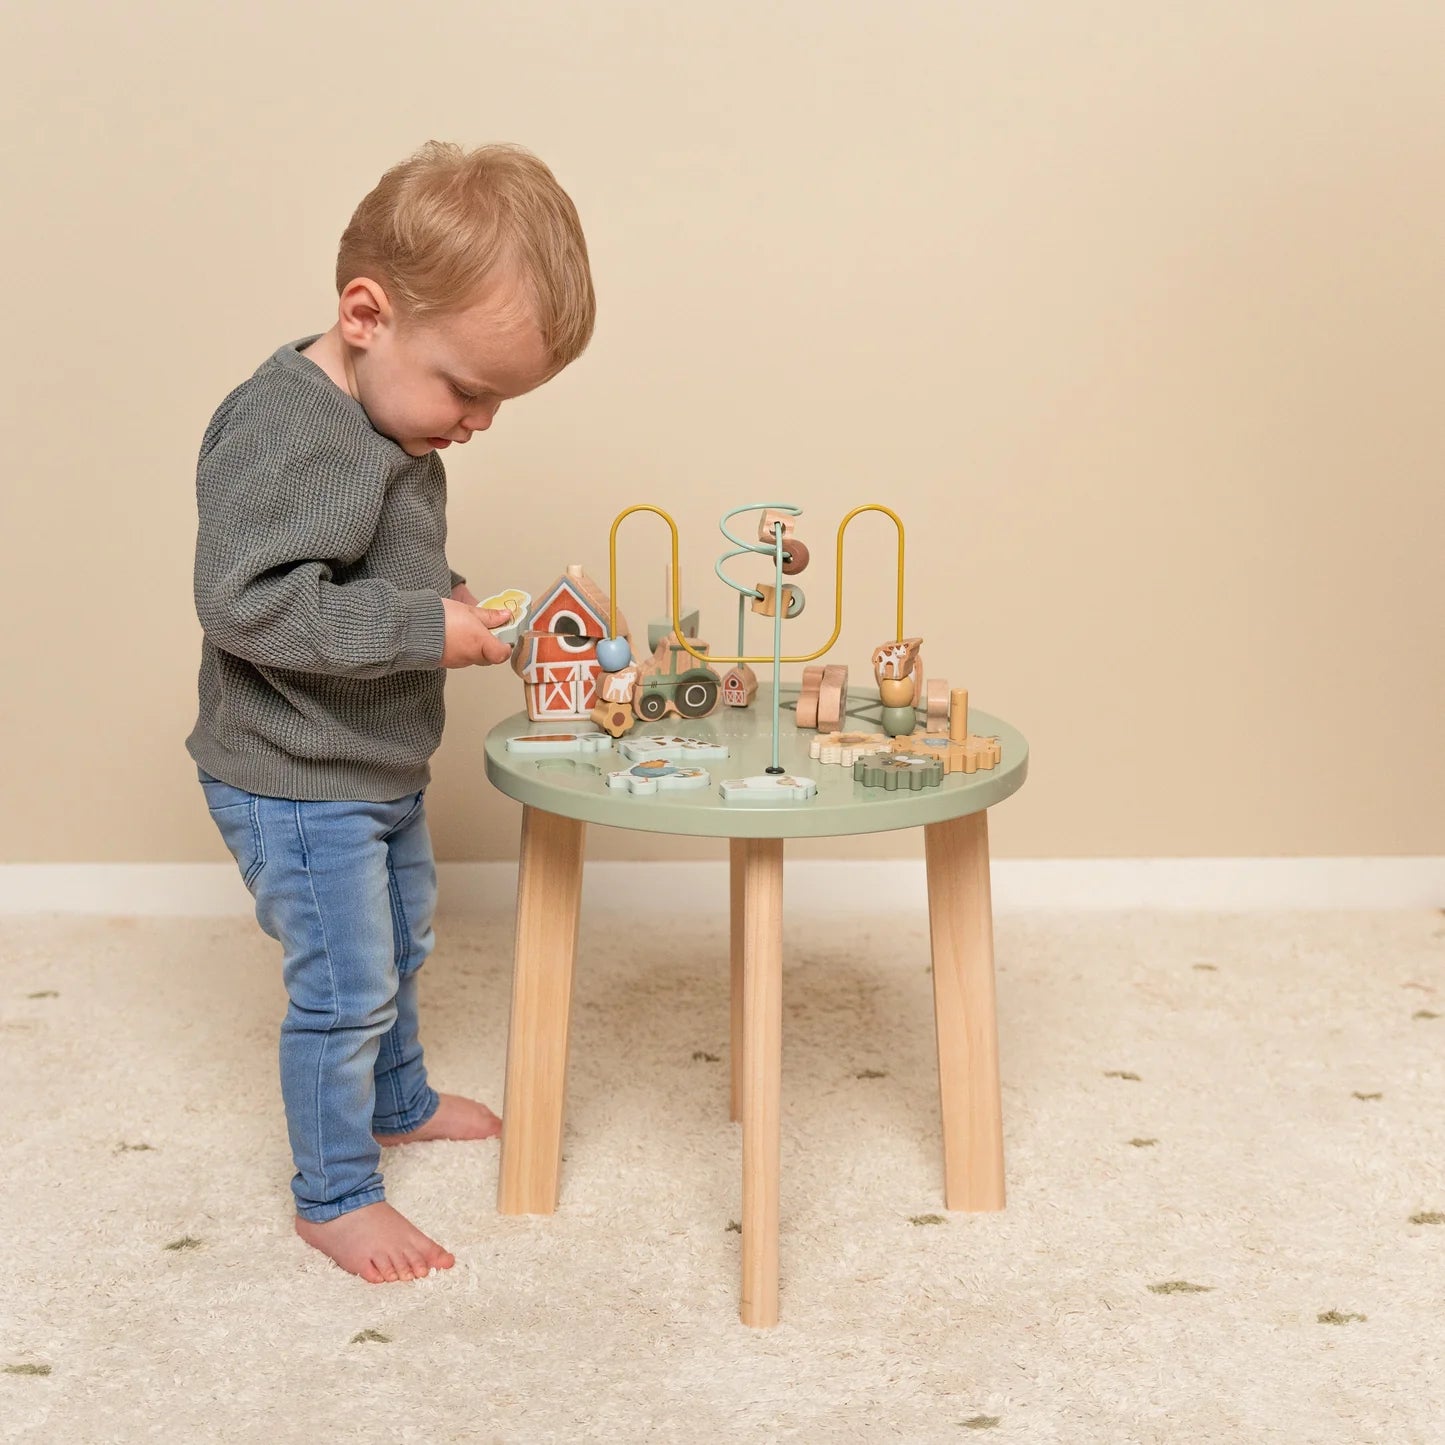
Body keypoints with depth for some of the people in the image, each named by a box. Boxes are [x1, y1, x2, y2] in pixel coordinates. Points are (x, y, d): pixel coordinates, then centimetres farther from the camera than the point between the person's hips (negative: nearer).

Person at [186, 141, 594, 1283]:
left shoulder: (391, 426, 4)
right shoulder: (281, 430, -28)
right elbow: (244, 601, -34)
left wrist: (456, 605, 1)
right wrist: (422, 627, -32)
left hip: (381, 771, 10)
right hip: (296, 786, -10)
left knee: (400, 943, 26)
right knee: (345, 988, 1)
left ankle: (398, 1102, 50)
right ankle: (335, 1197, 20)